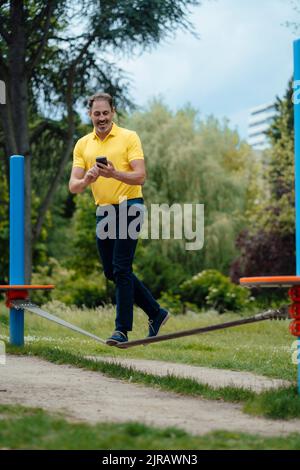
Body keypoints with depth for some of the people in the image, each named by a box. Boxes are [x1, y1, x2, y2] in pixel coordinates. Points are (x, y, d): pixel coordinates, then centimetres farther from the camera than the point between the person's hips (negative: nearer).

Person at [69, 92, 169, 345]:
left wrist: (114, 174, -30)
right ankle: (156, 312, 24)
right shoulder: (83, 145, 9)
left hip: (128, 207, -6)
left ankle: (123, 329, -7)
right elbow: (73, 186, 3)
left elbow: (141, 176, -13)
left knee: (121, 269, -12)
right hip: (103, 211, 6)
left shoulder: (129, 137, -4)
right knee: (111, 272, 10)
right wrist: (87, 179, -20)